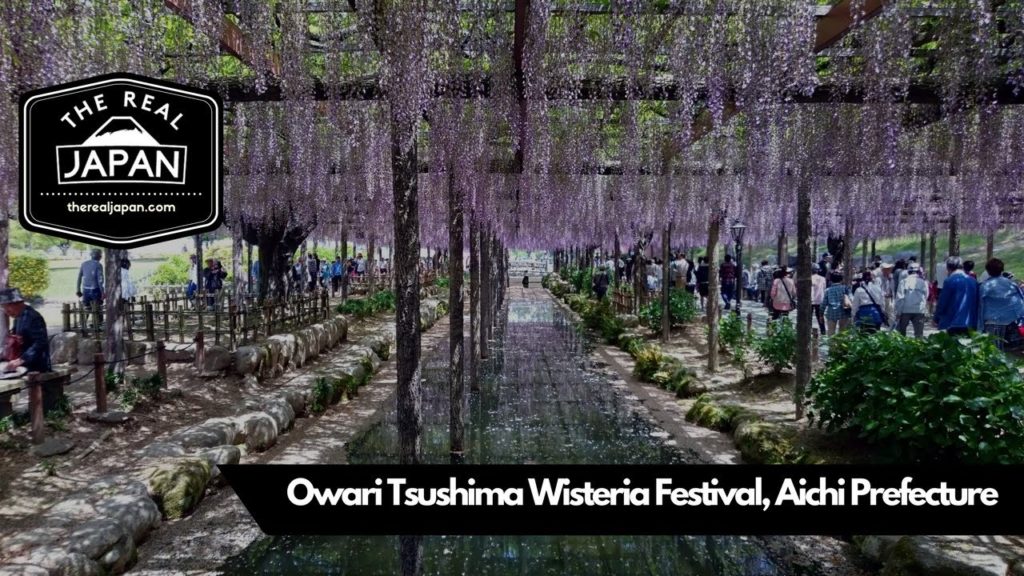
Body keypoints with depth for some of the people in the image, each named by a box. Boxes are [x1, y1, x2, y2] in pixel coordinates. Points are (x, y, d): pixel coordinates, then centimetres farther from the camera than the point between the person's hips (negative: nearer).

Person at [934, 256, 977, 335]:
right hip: (970, 325, 6)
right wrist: (974, 322, 18)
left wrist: (936, 319, 7)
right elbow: (977, 303, 12)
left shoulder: (949, 281, -9)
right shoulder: (974, 281, 9)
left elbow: (942, 303, -7)